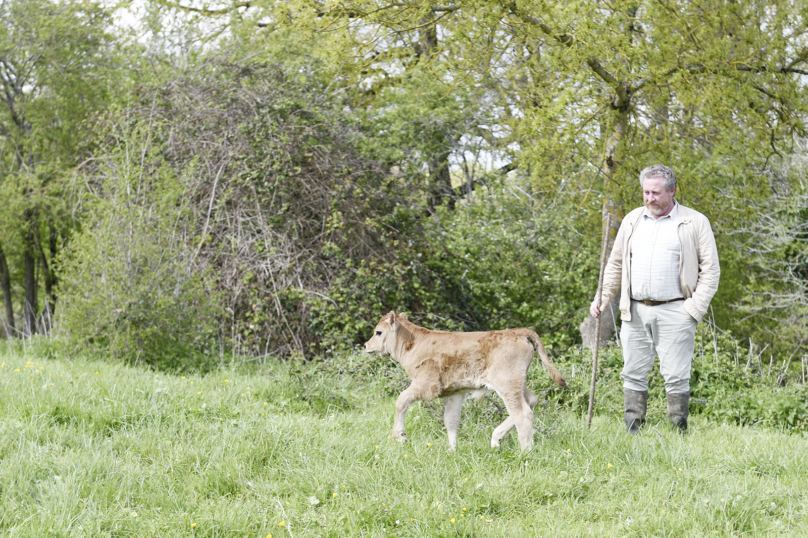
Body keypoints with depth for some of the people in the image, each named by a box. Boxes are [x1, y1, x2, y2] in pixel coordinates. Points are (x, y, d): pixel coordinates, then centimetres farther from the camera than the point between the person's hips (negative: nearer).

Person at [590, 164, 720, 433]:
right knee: (633, 375, 4)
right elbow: (615, 265, 21)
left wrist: (695, 309, -9)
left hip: (674, 312, -4)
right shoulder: (633, 220, 15)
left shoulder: (695, 223, 2)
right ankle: (632, 436, 9)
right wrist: (602, 297, 9)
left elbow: (710, 270, 0)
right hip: (635, 313, 4)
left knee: (676, 378, -6)